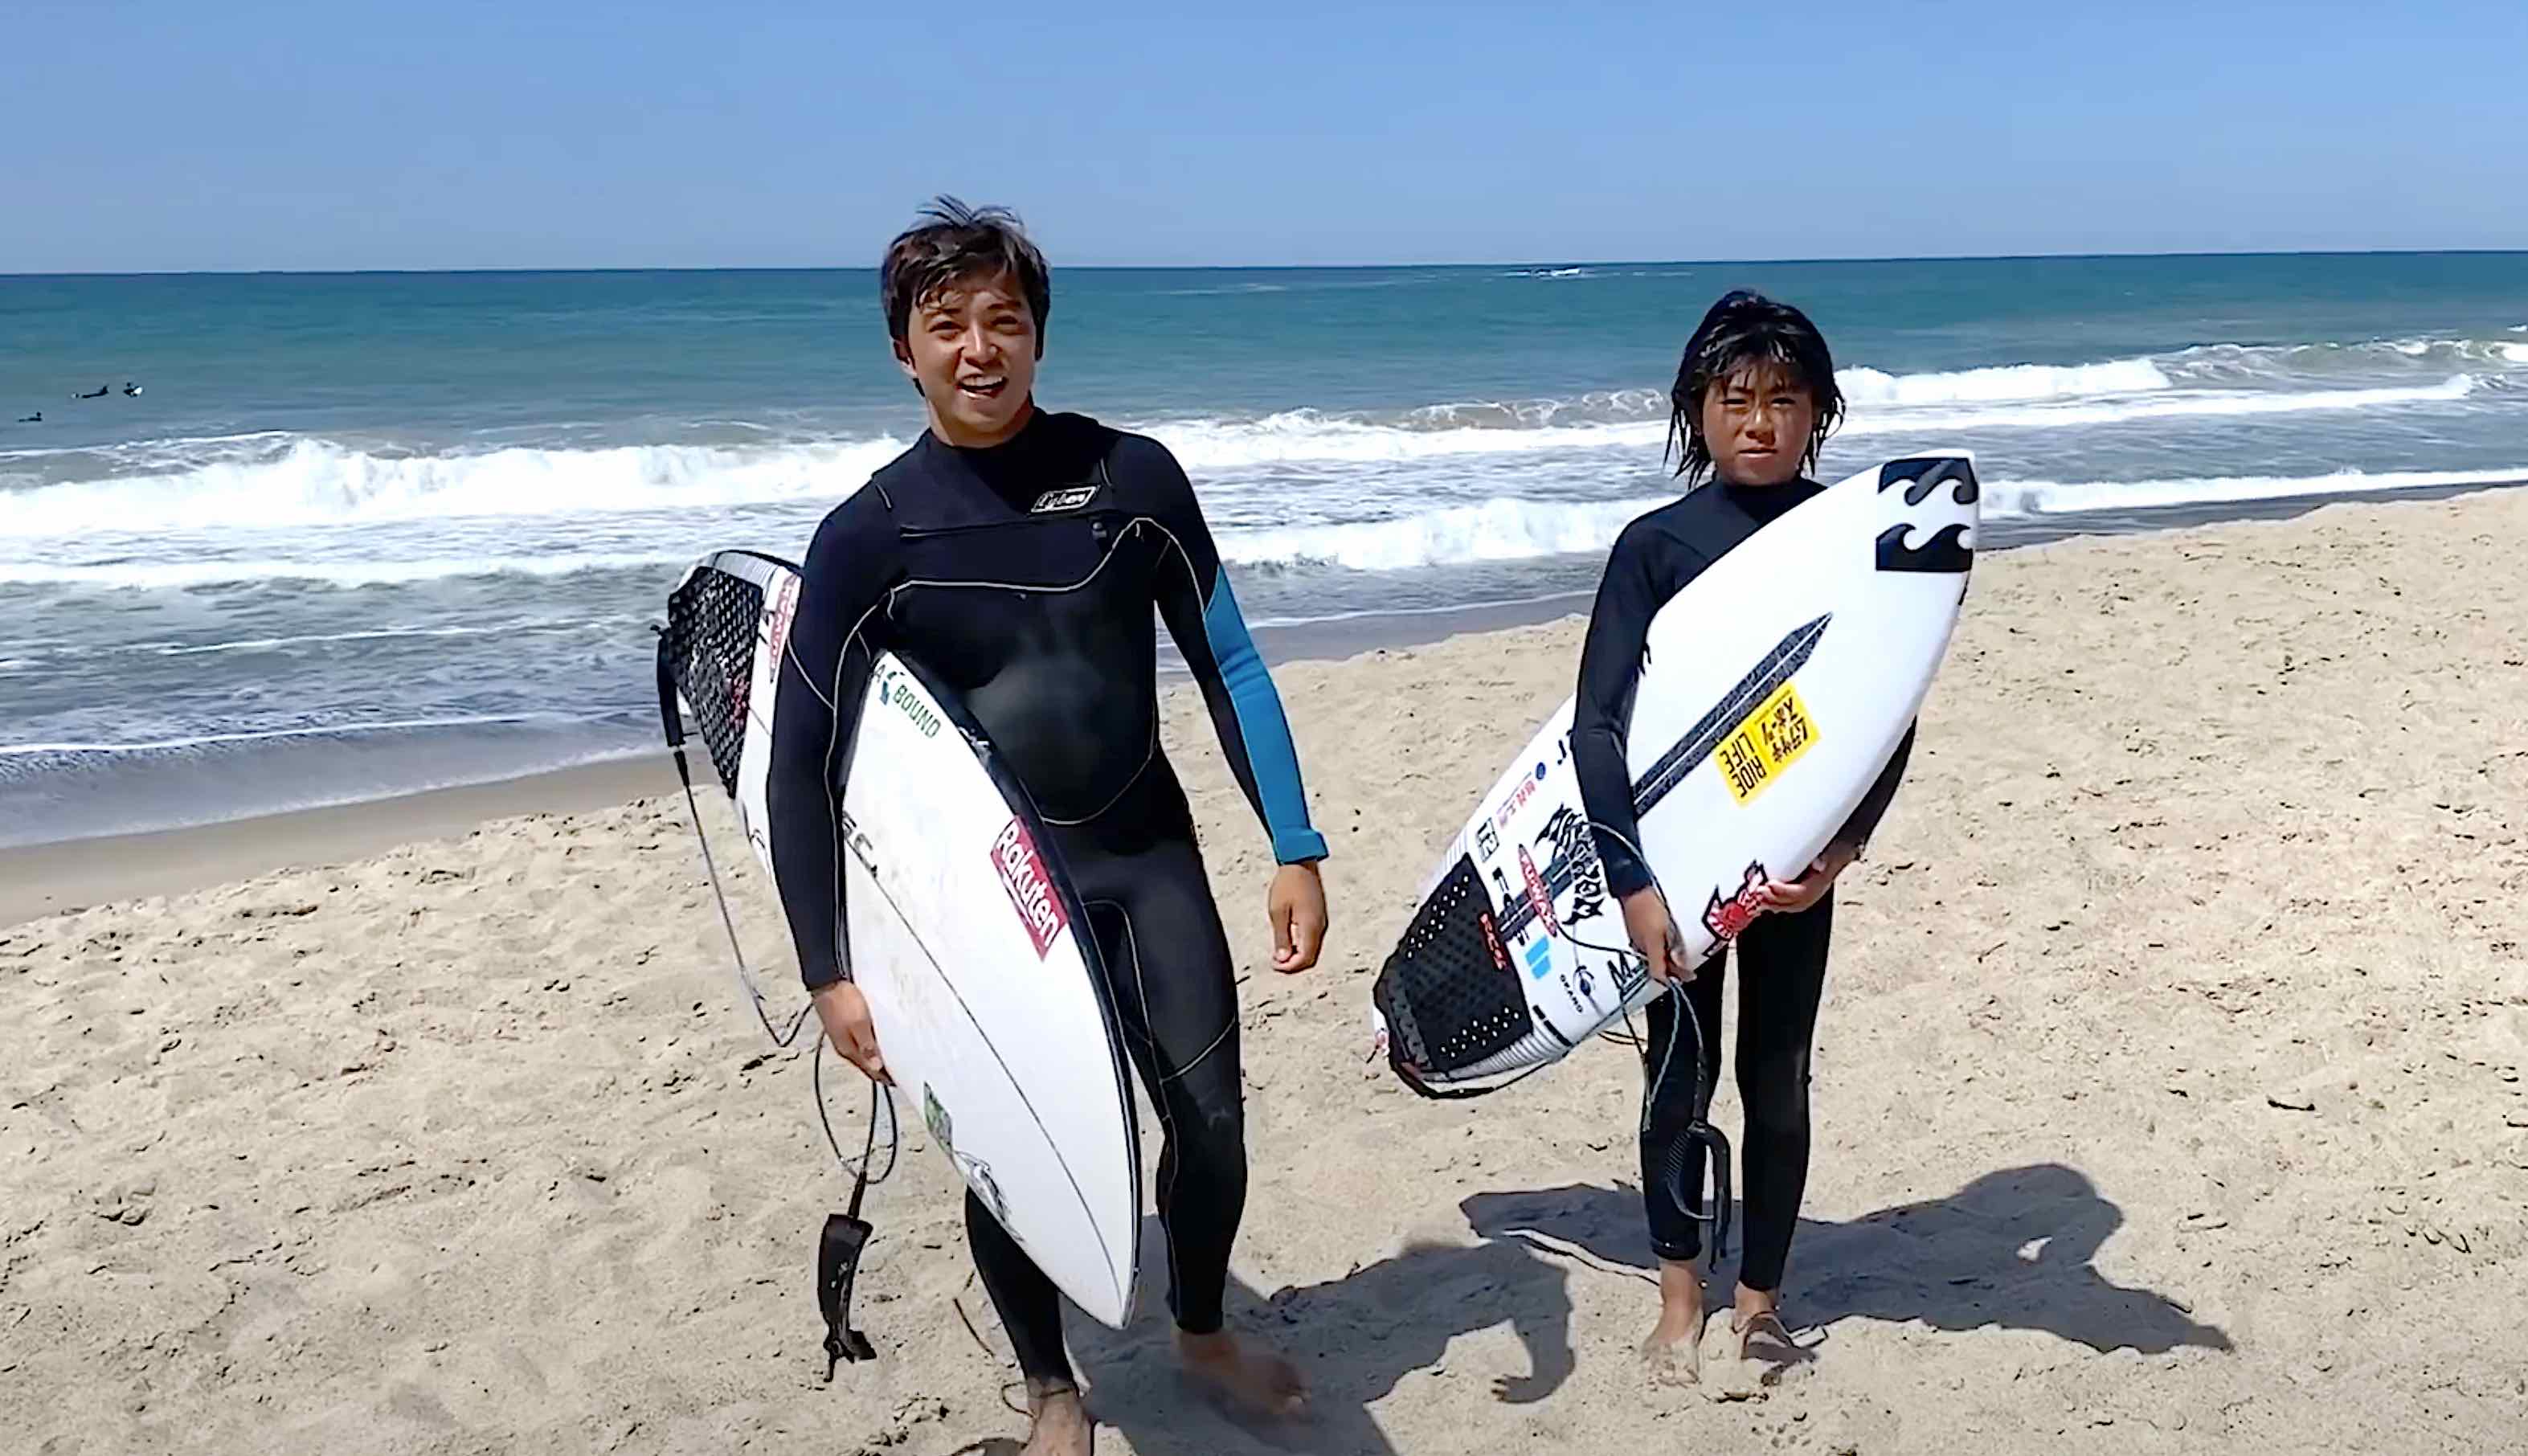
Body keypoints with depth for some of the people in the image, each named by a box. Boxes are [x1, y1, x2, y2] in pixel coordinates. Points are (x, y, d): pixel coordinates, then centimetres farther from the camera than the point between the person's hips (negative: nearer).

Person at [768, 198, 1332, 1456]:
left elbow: (1228, 665, 0)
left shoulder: (1133, 475, -5)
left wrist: (1294, 850, -4)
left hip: (1147, 854, 2)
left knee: (1210, 1120, 6)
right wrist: (829, 972, -13)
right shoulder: (866, 536, -10)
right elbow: (801, 764, -8)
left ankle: (1202, 1333, 36)